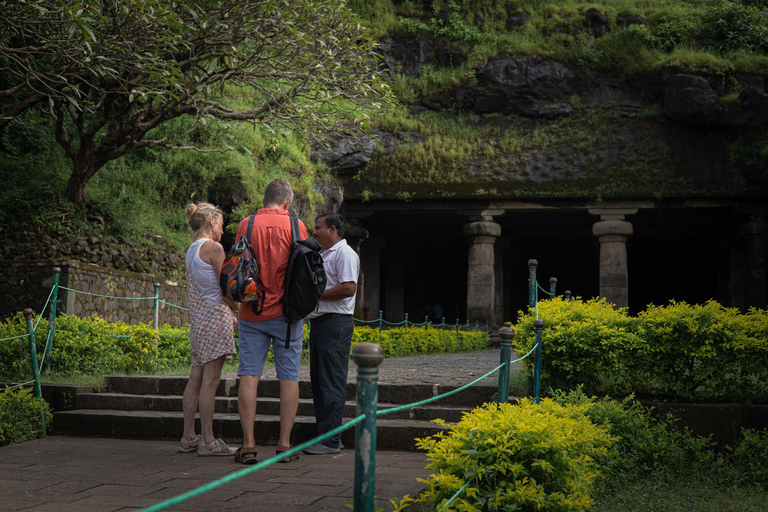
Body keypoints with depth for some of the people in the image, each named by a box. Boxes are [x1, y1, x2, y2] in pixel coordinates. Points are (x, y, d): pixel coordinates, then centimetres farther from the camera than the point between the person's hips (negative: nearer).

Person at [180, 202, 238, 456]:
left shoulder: (191, 250, 16)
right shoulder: (213, 247, -10)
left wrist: (229, 314, 25)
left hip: (198, 318, 9)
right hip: (214, 318, -9)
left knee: (196, 378, 9)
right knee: (210, 380, -7)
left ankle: (189, 437, 12)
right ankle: (208, 441, -5)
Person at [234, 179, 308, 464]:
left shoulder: (246, 224, 1)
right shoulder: (296, 226, -2)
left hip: (252, 312, 1)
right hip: (286, 312, -1)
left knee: (249, 375, 3)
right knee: (289, 376, 5)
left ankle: (248, 444, 0)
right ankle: (285, 444, 5)